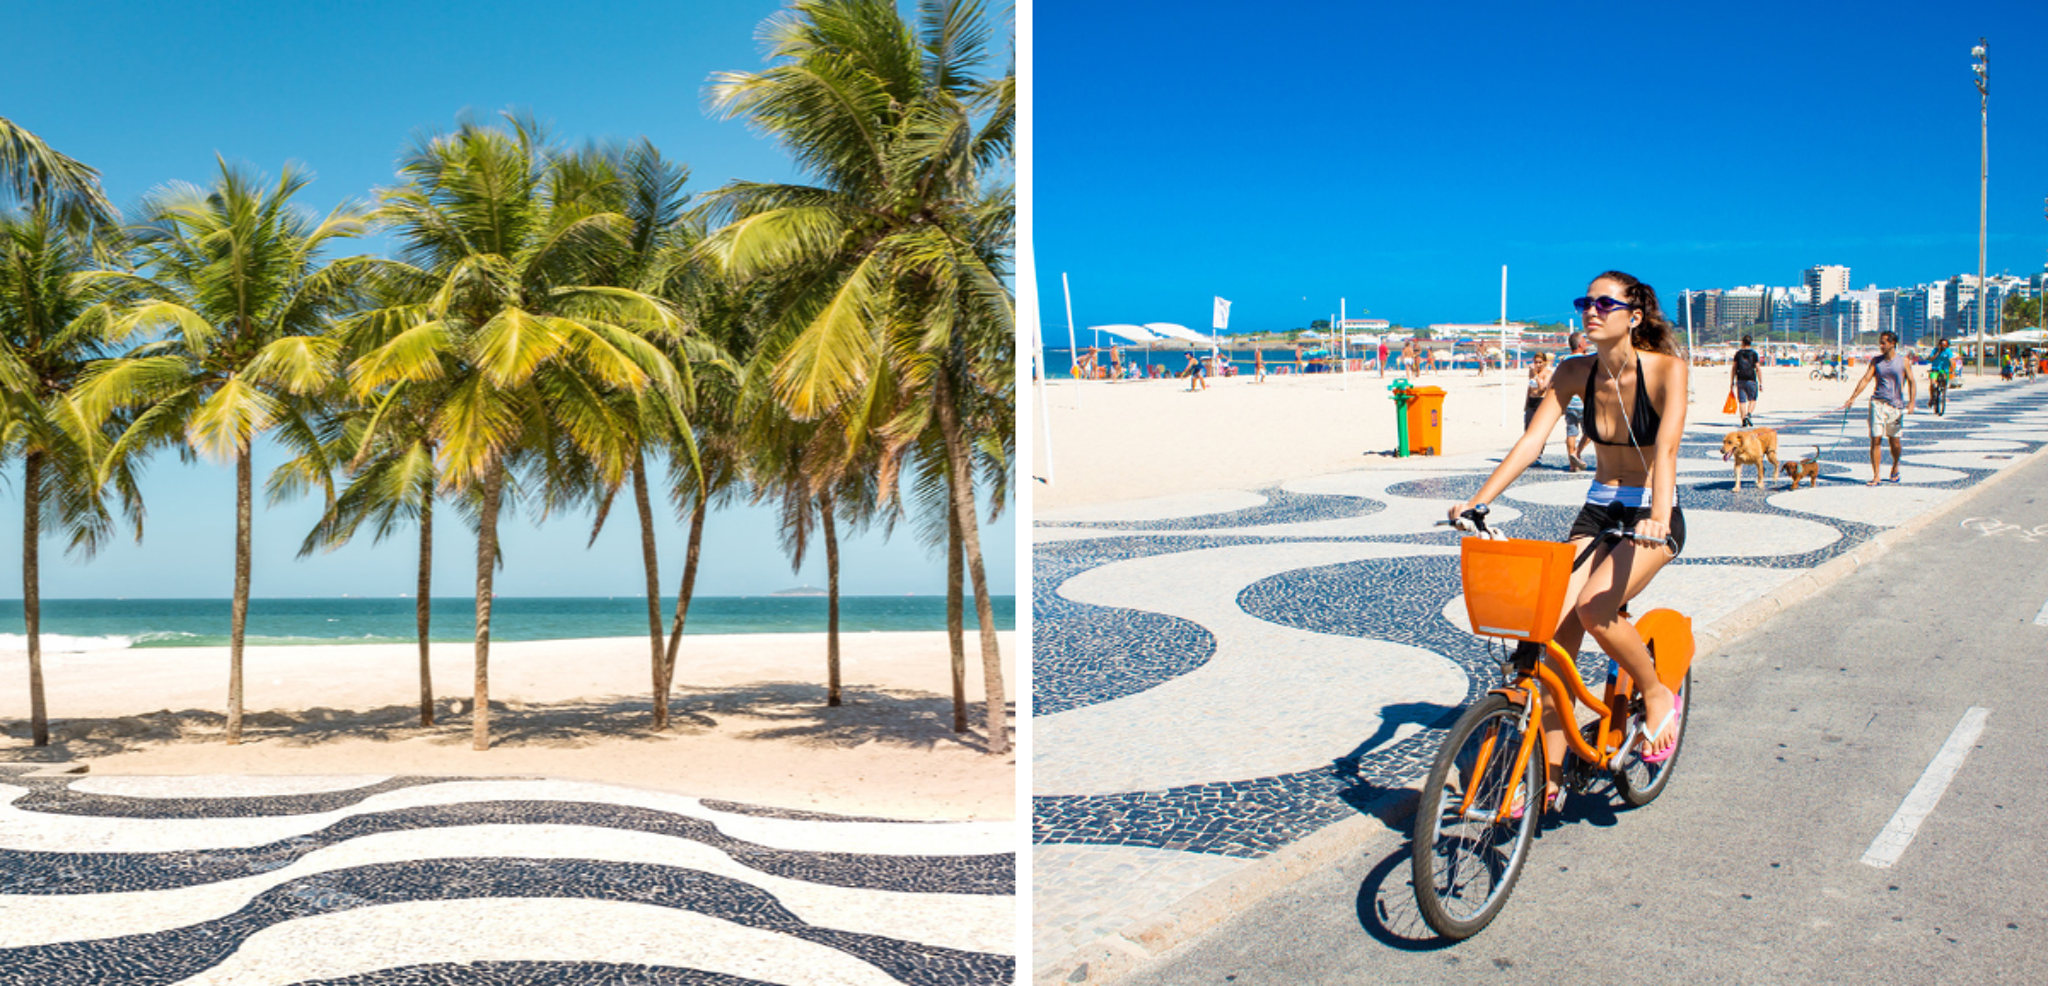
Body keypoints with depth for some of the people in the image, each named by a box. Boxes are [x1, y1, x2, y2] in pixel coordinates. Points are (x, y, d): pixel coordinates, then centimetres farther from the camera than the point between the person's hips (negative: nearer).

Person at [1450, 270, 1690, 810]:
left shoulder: (1665, 369, -16)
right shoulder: (1575, 373, -4)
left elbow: (1666, 445, -30)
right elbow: (1530, 441, -10)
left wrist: (1657, 515, -46)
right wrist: (1476, 501, -21)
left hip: (1652, 516, -4)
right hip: (1597, 512, 5)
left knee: (1594, 609, -28)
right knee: (1559, 630, -7)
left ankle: (1658, 696, 3)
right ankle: (1549, 776, 1)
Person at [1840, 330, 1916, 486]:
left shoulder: (1903, 361, 2)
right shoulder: (1876, 361, 6)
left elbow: (1911, 382, 3)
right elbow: (1865, 379, 1)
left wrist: (1911, 403, -7)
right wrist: (1852, 397, -10)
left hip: (1896, 405, -1)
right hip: (1878, 403, 1)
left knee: (1894, 440, 7)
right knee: (1875, 439, -6)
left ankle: (1895, 469, 33)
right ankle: (1876, 477, -3)